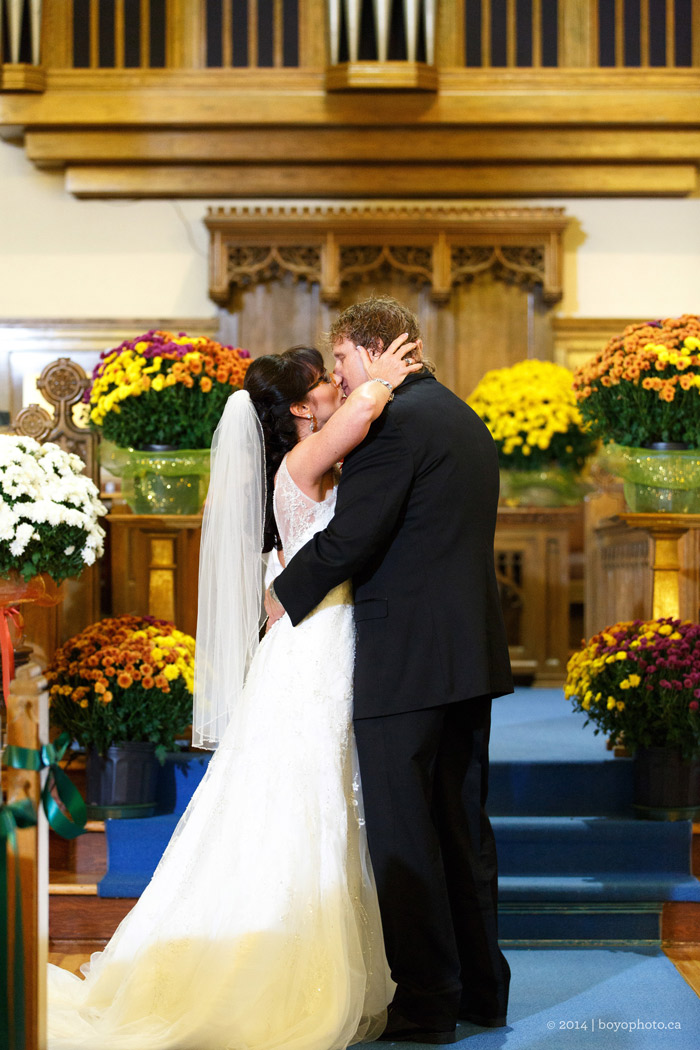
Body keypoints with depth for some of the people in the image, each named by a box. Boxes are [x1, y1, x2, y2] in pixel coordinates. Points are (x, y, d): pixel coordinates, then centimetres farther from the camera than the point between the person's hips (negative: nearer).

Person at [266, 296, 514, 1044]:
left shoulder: (394, 422, -13)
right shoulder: (466, 420, 17)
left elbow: (350, 536, -17)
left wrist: (284, 593, -1)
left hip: (406, 658, -9)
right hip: (472, 651, 9)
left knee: (404, 835, -1)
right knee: (463, 825, 15)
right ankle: (482, 989, 22)